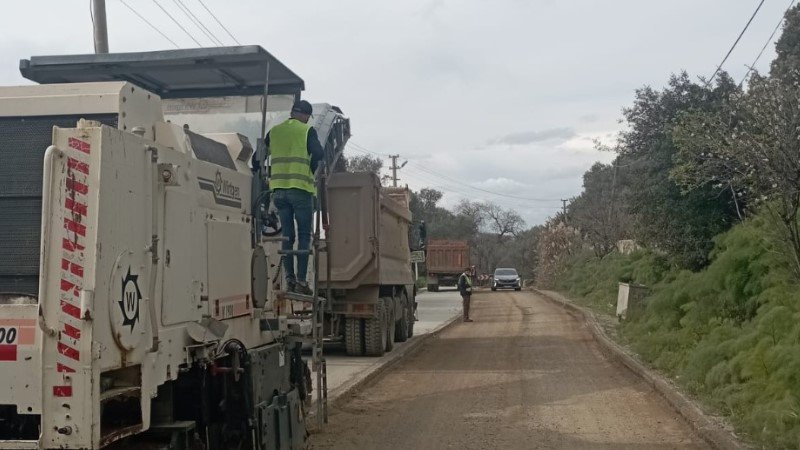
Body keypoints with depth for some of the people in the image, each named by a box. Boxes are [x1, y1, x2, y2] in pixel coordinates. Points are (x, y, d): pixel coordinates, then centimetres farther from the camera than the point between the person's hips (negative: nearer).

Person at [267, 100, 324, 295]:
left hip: (278, 189, 4)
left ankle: (289, 278, 5)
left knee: (287, 235, 10)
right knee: (304, 236, 0)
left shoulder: (274, 132, 13)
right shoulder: (307, 131, 0)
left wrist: (269, 175, 23)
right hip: (301, 189, -4)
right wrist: (310, 172, 4)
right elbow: (319, 155, -12)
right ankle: (301, 280, -6)